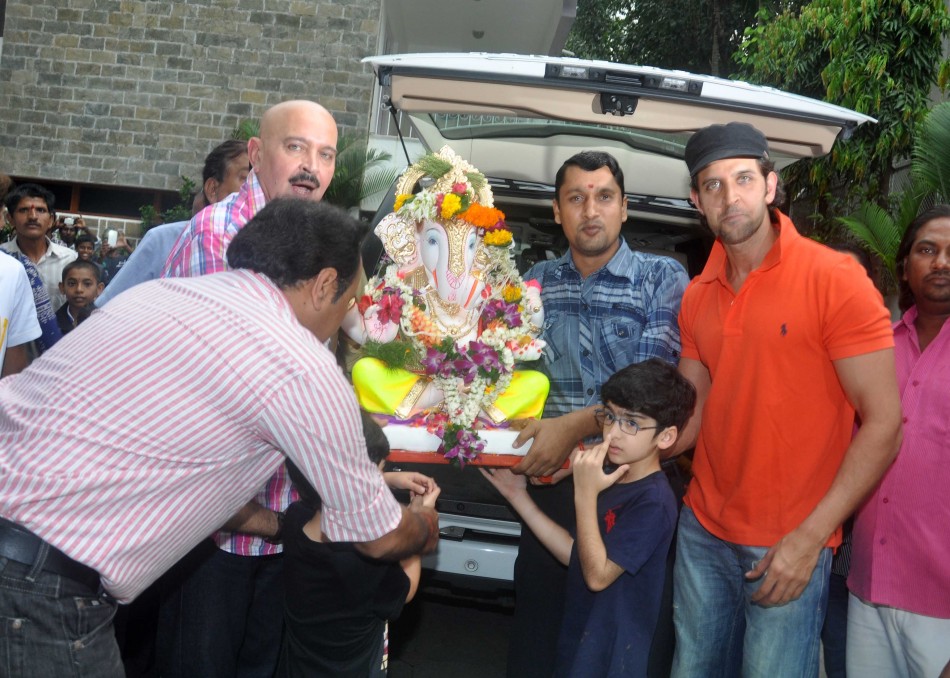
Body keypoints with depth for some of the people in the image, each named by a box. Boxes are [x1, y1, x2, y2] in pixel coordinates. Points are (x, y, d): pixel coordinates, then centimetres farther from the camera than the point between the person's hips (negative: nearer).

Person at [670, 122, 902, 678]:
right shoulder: (698, 297, 7)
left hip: (791, 547, -5)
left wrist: (810, 538, -17)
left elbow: (884, 424, -13)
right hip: (703, 532, 5)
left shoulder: (835, 279, -12)